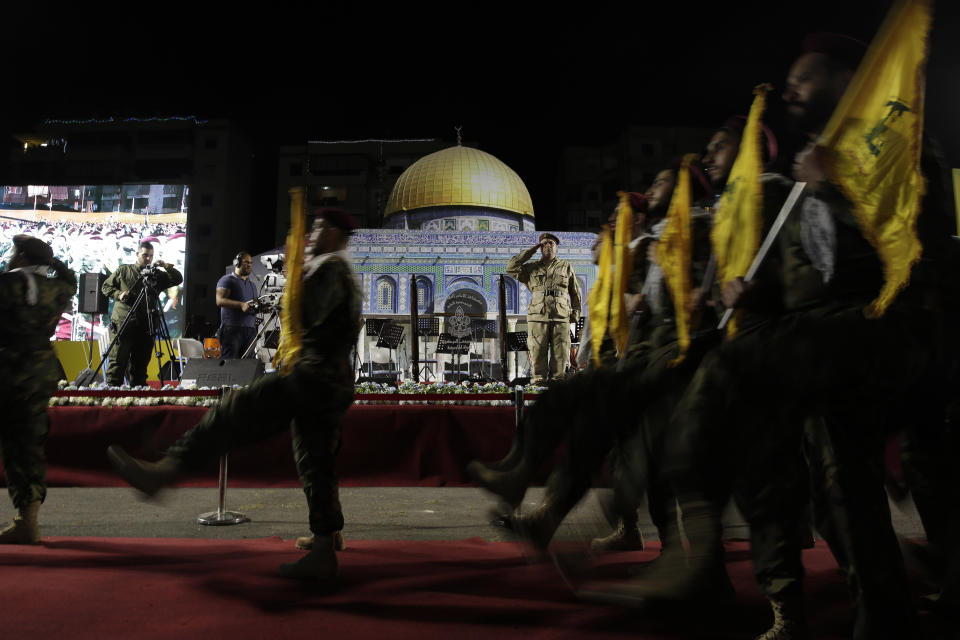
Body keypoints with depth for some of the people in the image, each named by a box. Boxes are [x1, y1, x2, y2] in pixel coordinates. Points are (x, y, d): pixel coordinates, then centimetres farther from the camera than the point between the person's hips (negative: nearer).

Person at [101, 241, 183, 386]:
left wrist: (167, 267, -9)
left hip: (145, 326, 2)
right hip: (124, 323, -2)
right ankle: (112, 386, -1)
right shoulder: (123, 271, 11)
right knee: (118, 359, -5)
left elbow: (178, 279, 7)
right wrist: (118, 294, -4)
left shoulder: (157, 274, 14)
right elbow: (106, 286, 15)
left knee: (141, 362, 6)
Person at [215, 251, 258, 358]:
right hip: (232, 328, -6)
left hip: (250, 329, 6)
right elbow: (220, 300, -10)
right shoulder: (227, 280, 4)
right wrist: (241, 305, -22)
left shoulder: (252, 285, 26)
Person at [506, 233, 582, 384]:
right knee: (537, 350, -4)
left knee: (560, 352, -2)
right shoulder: (531, 268, 18)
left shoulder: (566, 266, 19)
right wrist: (530, 251, 10)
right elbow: (511, 268, 5)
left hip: (561, 315, 0)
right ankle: (539, 379, 3)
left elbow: (575, 292, 19)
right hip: (538, 315, 0)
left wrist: (576, 312, 9)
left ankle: (557, 380, 5)